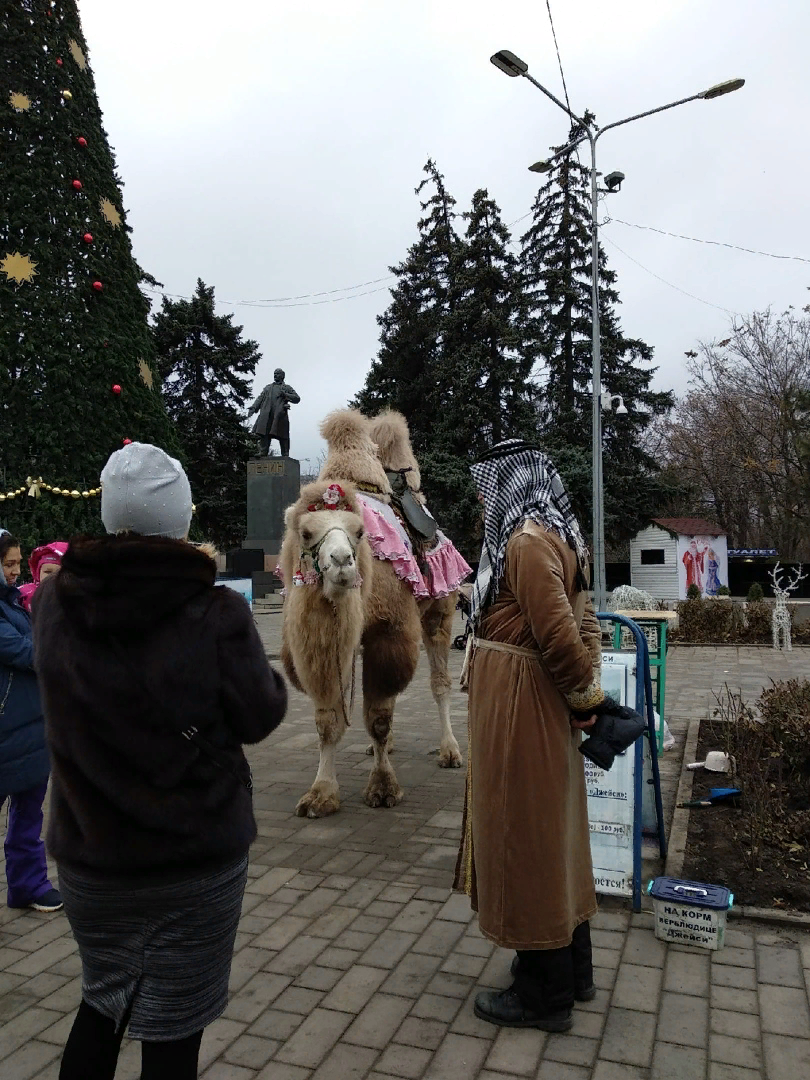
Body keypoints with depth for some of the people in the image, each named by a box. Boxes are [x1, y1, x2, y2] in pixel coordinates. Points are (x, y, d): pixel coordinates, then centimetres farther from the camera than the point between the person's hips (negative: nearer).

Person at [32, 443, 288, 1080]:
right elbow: (260, 718, -9)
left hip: (90, 858, 4)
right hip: (199, 861, -3)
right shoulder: (217, 614, -21)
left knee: (103, 1002, 27)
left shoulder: (54, 605, -8)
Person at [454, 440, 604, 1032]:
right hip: (542, 709, 10)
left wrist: (584, 695, -11)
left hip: (519, 709, -10)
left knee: (524, 834, 4)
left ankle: (545, 993, 22)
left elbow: (559, 633, -25)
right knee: (553, 833, 20)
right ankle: (573, 966, 38)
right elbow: (582, 624, 12)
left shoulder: (527, 540, -20)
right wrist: (589, 691, 7)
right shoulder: (559, 537, 11)